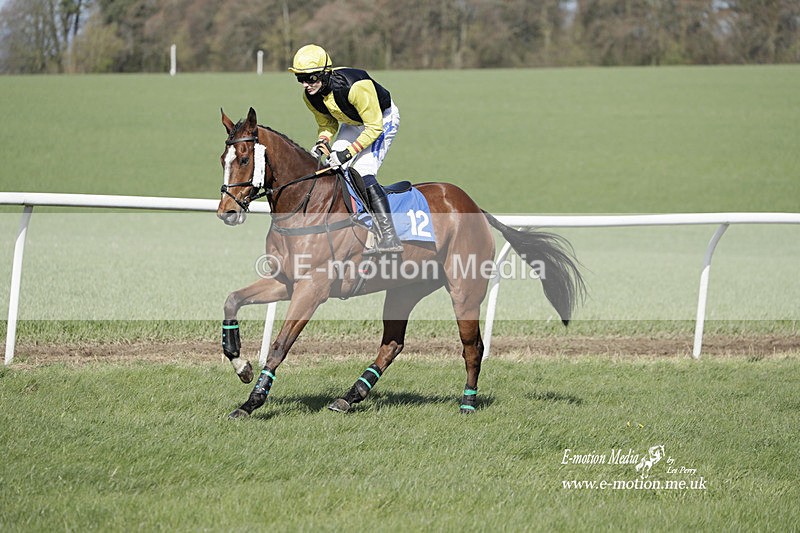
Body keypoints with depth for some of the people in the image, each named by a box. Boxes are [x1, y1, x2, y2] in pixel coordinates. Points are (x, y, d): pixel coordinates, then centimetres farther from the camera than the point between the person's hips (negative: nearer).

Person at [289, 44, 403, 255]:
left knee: (363, 172, -23)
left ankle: (390, 237, -28)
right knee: (332, 169, -1)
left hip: (382, 120, -8)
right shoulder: (311, 96, -15)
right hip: (353, 124, 8)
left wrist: (347, 153, -34)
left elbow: (374, 128, -30)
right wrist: (321, 144, -16)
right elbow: (327, 124, 4)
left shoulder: (355, 86, -38)